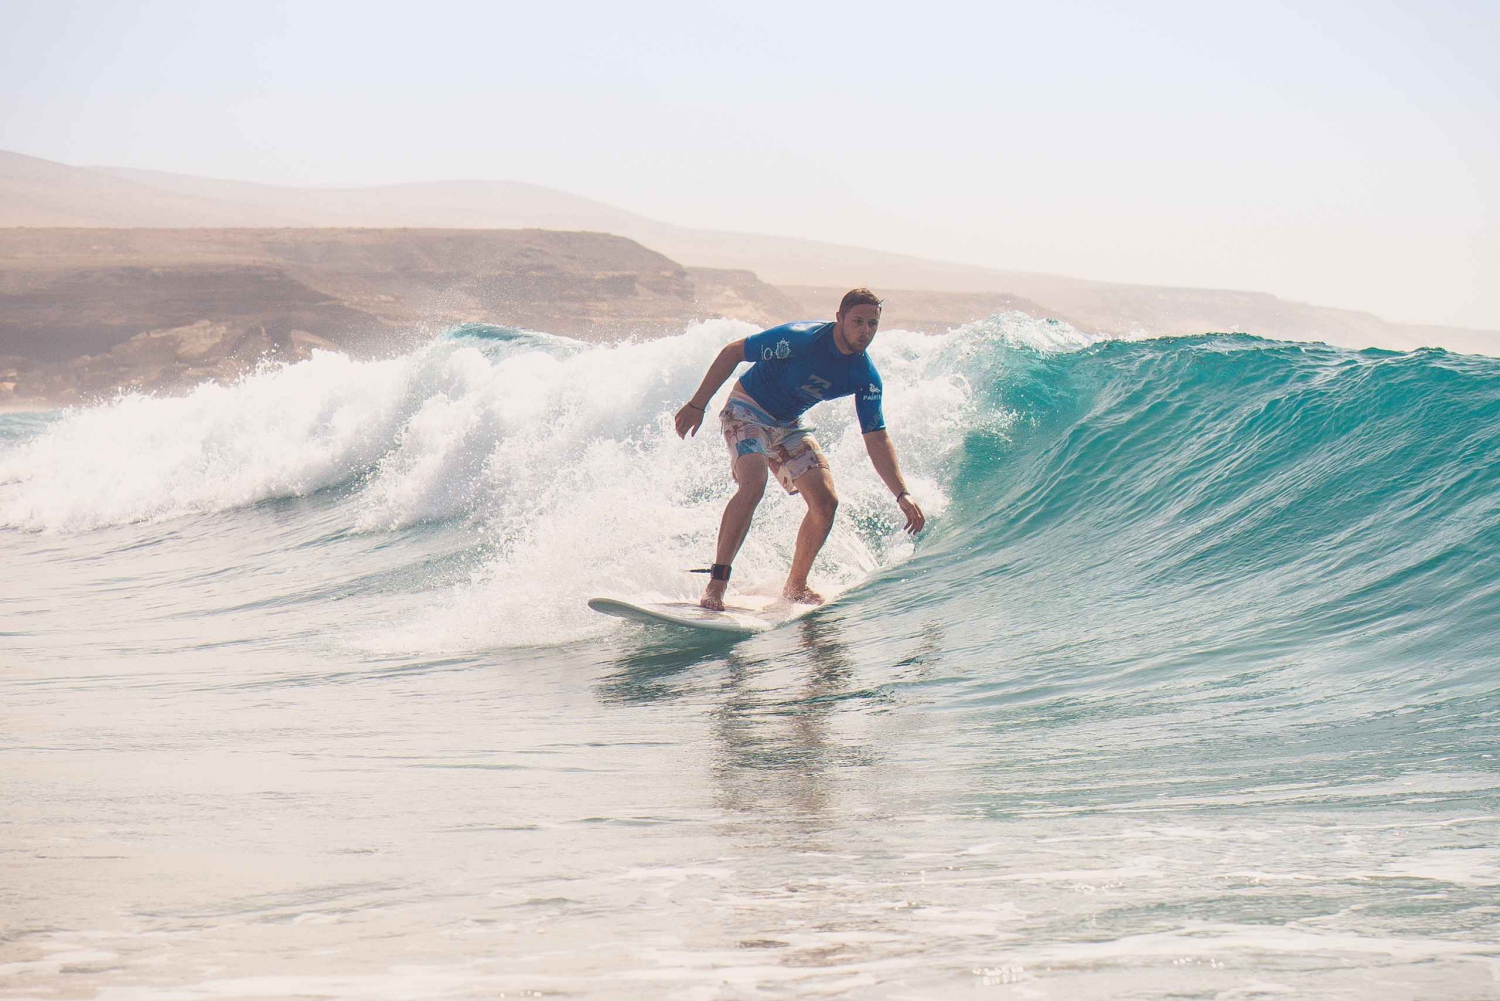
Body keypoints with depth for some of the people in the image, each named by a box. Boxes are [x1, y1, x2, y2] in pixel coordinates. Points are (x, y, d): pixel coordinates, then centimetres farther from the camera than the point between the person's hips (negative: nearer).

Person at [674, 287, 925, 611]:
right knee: (753, 484, -30)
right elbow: (732, 352, -18)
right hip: (746, 411, -6)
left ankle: (795, 586, 12)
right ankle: (716, 584, -27)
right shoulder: (799, 338, -27)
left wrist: (902, 495, -19)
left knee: (826, 501, -7)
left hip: (787, 427, 6)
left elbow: (877, 440, -8)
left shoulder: (866, 377, -11)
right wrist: (697, 405, -18)